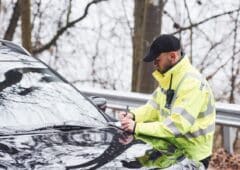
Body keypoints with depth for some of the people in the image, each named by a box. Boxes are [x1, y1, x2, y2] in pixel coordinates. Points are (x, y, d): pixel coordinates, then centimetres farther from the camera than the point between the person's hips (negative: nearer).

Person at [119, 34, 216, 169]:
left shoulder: (192, 83, -25)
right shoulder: (168, 78, 6)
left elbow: (177, 124, -31)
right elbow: (154, 106, 14)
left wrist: (137, 128, -30)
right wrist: (133, 115, -7)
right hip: (173, 150, 8)